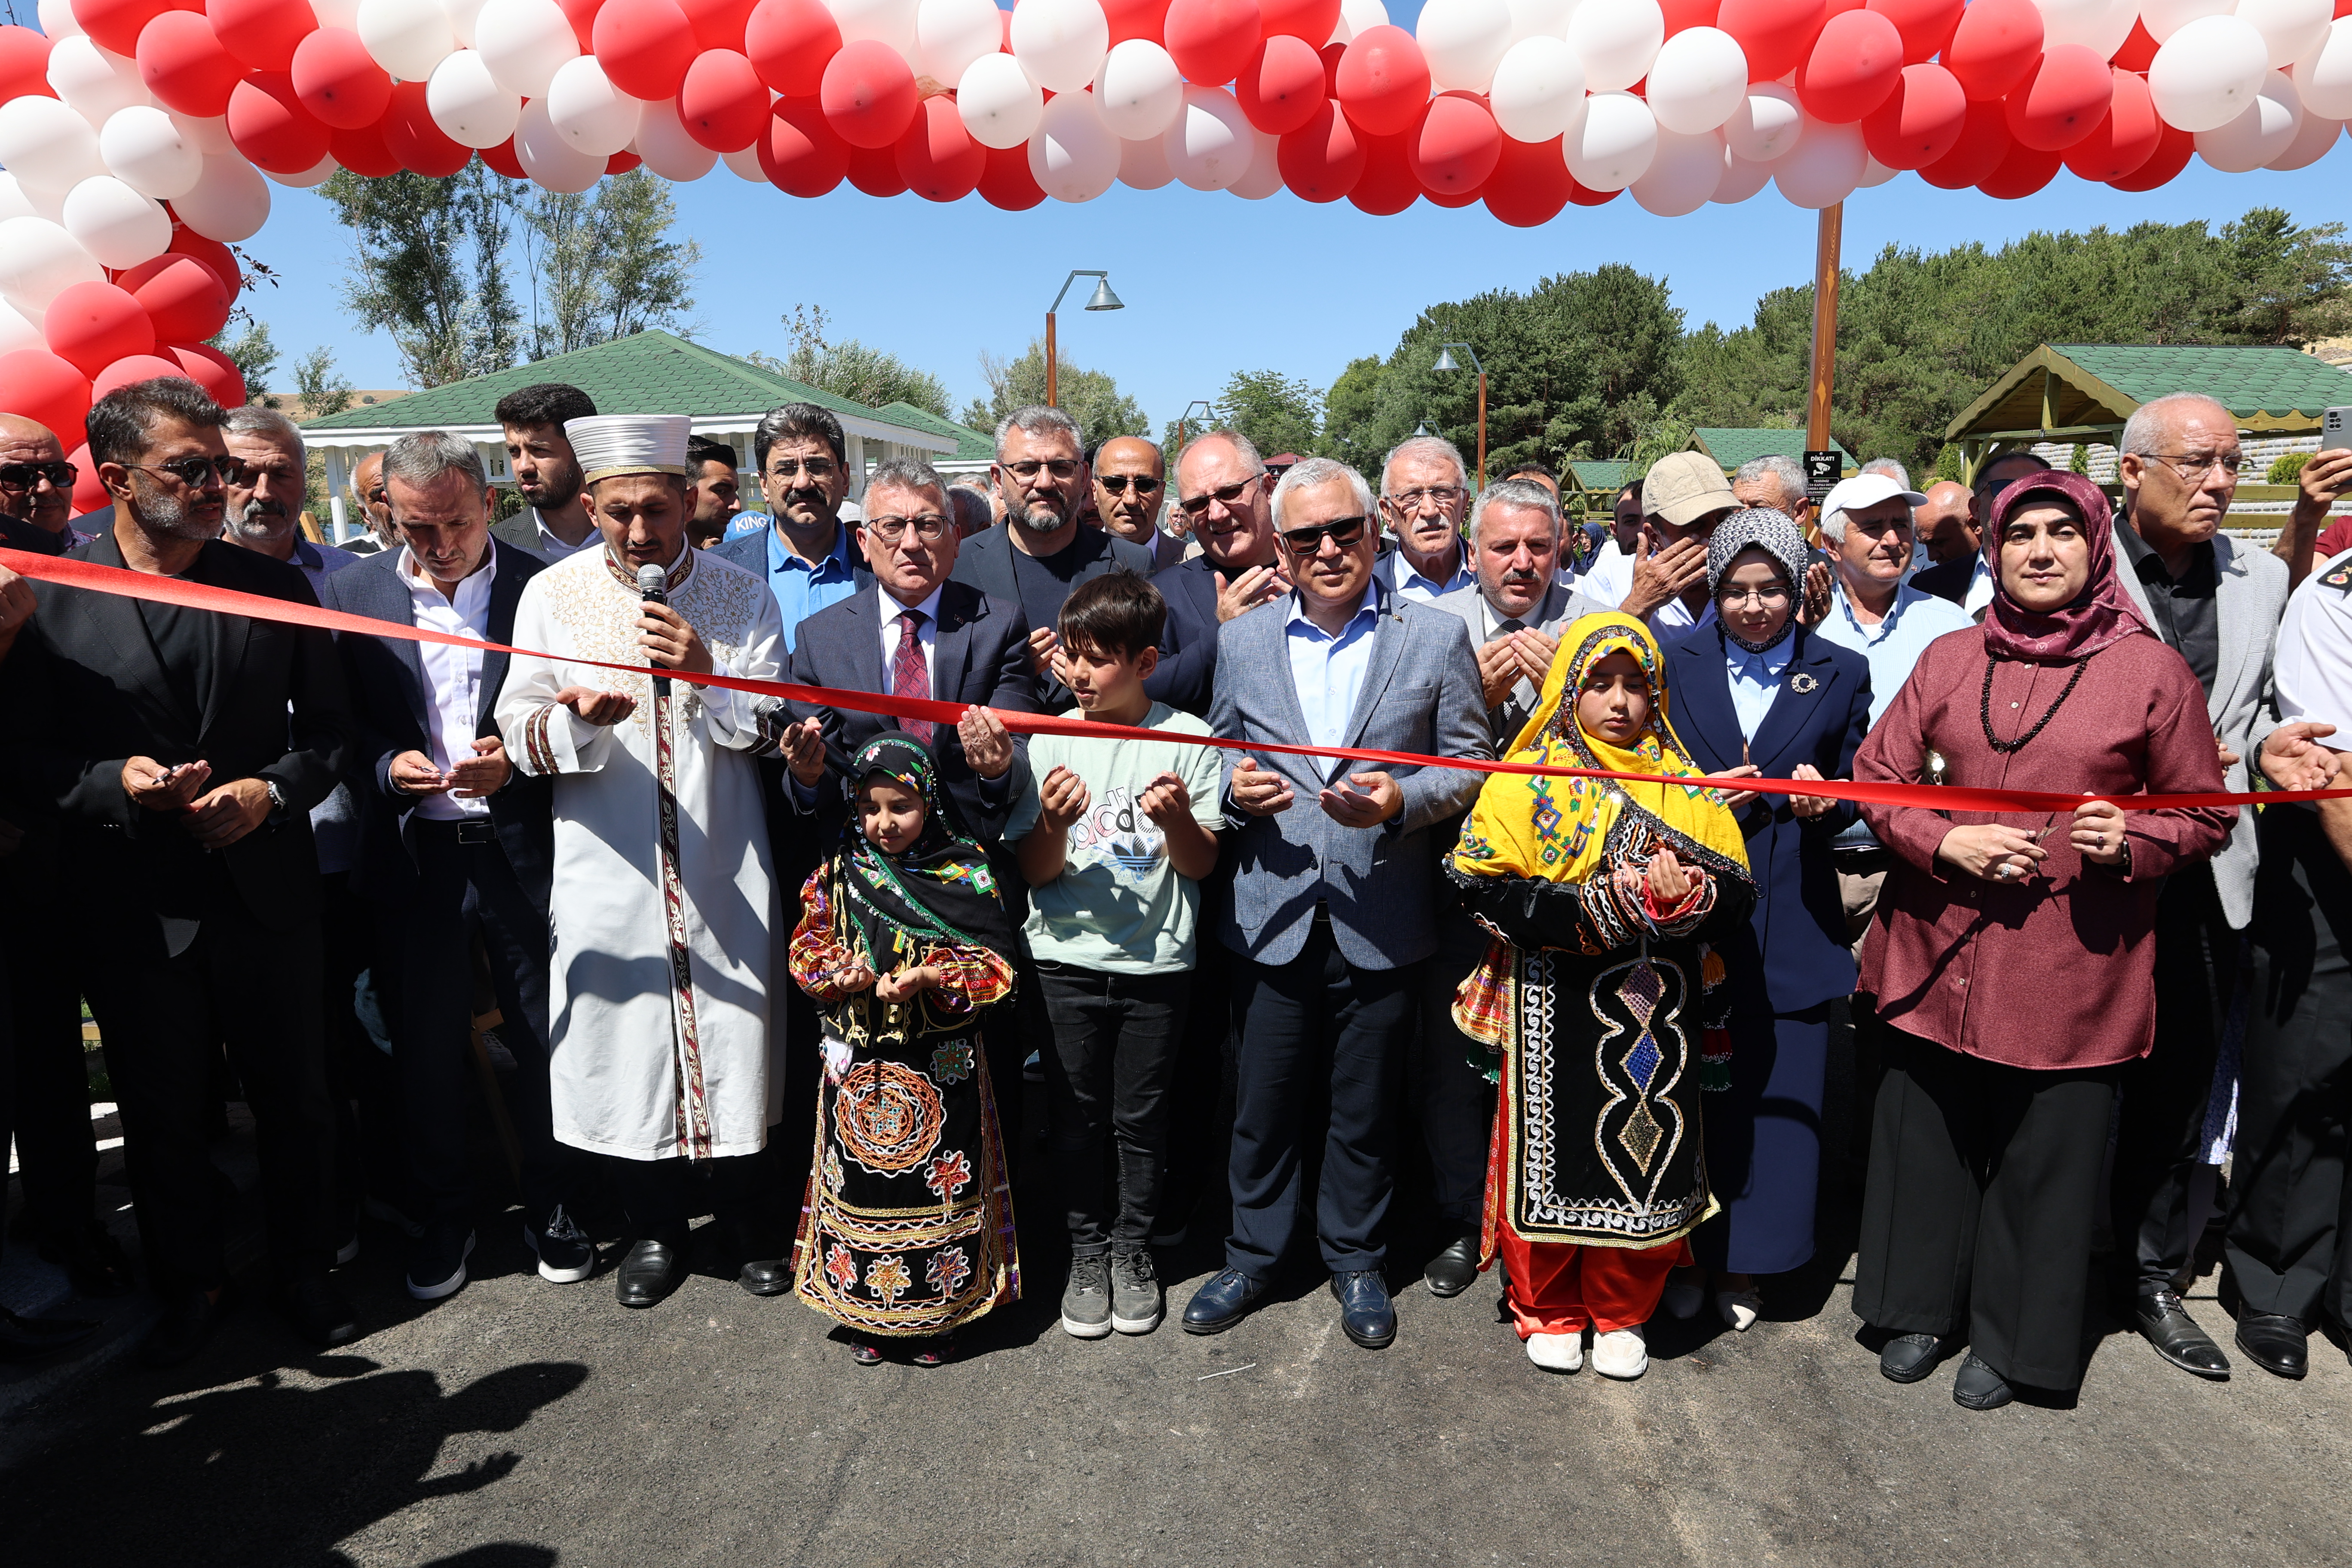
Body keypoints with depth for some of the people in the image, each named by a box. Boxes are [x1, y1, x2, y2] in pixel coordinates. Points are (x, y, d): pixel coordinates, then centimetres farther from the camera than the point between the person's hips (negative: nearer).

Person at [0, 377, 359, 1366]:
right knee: (160, 1115, 14)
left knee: (295, 1097, 13)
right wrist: (115, 782, -21)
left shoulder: (272, 585, 1)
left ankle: (305, 1268, 34)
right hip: (130, 908, -1)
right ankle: (190, 1286, 35)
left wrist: (272, 789, -12)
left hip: (262, 893, 1)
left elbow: (329, 729, 5)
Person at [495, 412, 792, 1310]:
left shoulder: (741, 596, 2)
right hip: (610, 864, 0)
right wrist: (577, 717, -23)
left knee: (734, 1031, 7)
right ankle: (655, 1226, 27)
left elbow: (774, 730, -1)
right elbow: (519, 735, -2)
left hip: (722, 864, 0)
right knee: (625, 1033, 7)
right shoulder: (553, 596, 1)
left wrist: (709, 676, -18)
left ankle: (744, 1214, 28)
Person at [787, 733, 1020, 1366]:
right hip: (859, 1059, 2)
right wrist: (840, 975, -15)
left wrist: (927, 979, -21)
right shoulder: (839, 873, 2)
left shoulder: (966, 874, -6)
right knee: (860, 1178, 9)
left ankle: (937, 1312, 24)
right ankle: (865, 1310, 28)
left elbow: (996, 964, -7)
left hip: (941, 1064, -2)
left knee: (939, 1182, 6)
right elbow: (806, 949, 6)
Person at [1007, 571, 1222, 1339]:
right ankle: (1086, 1251, 28)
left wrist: (1178, 820, -24)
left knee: (1141, 1116, 9)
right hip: (1068, 958, 1)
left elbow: (1203, 866, -4)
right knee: (1075, 1116, 9)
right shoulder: (1052, 740, -1)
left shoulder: (1186, 739, -5)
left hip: (1156, 960, -1)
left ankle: (1133, 1251, 29)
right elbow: (1034, 874, -2)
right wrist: (1053, 823, -22)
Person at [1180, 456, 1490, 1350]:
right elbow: (1221, 761, 12)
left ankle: (1356, 1262, 34)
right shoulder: (1241, 642, 7)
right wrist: (1235, 790, -10)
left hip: (1382, 922, -1)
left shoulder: (1436, 639, 0)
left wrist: (1403, 799, -16)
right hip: (1273, 917, 2)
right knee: (1264, 1102, 12)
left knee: (1366, 1110, 13)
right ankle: (1253, 1256, 32)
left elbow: (1471, 766, 1)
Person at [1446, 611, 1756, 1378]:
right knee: (1554, 1155, 6)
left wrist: (1685, 897, -19)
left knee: (1648, 1155, 8)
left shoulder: (1689, 786, 8)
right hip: (1556, 1010, -3)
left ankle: (1621, 1313, 30)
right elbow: (1489, 890, -11)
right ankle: (1548, 1311, 28)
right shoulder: (1526, 782, -2)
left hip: (1660, 1013, 3)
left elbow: (1737, 892, 4)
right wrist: (1603, 905, -20)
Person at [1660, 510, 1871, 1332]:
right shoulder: (1673, 662, 4)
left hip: (1790, 919, 1)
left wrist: (1824, 800, -13)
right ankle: (1682, 1255, 23)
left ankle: (1747, 1263, 23)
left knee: (1777, 1094, 6)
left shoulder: (1841, 673, 6)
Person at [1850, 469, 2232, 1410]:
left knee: (2042, 1156, 7)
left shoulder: (2151, 671, 0)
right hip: (1940, 952, 2)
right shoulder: (1950, 659, 7)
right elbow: (1877, 776, 7)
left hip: (2072, 966, -2)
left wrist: (2130, 844, -15)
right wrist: (1945, 843, -10)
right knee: (1926, 1136, 12)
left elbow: (2204, 815, 5)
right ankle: (1923, 1309, 33)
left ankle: (2010, 1338, 28)